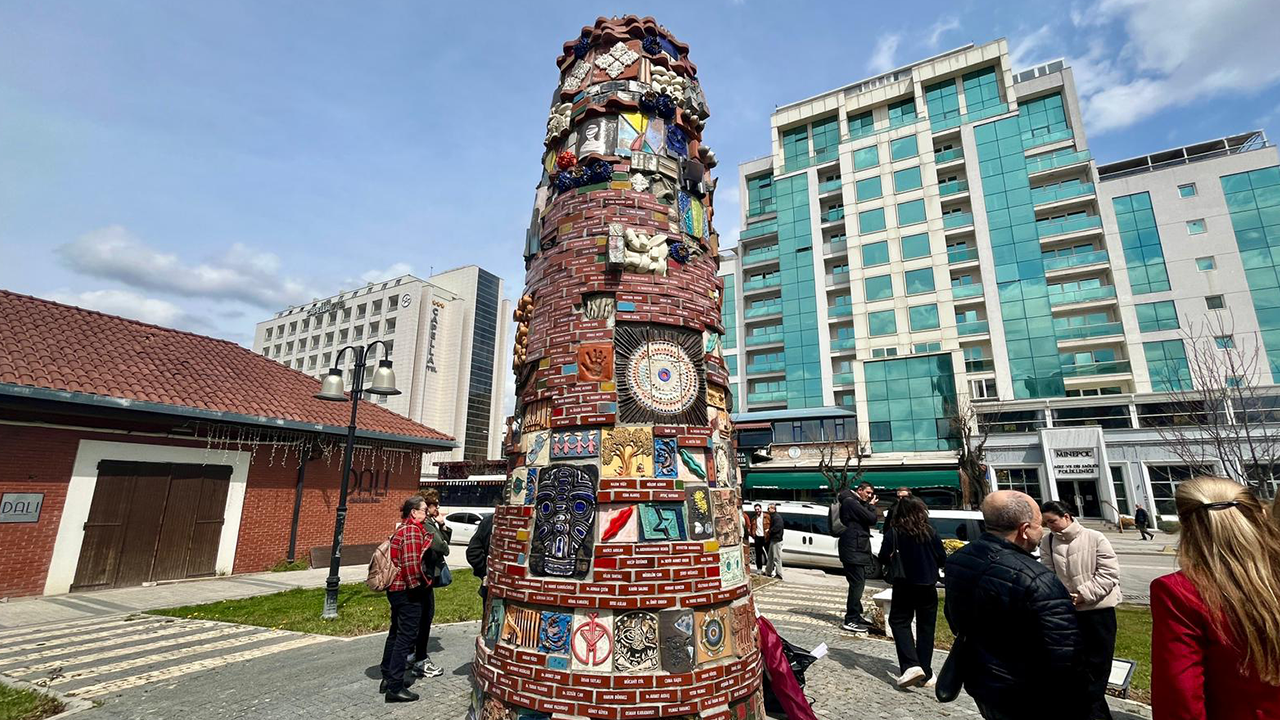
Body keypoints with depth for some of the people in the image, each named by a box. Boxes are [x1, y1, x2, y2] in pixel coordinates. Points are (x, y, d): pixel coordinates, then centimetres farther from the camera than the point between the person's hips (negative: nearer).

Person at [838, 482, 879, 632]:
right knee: (857, 583, -10)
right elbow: (872, 519, -18)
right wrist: (871, 506, -2)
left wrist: (869, 506, 1)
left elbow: (869, 520, 15)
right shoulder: (850, 502, -14)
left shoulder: (856, 503, 19)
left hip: (858, 549, 11)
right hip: (853, 550, -11)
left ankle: (856, 615, 30)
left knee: (858, 583, 18)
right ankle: (850, 621, -7)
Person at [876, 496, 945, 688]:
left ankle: (911, 666, -8)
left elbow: (884, 557, -13)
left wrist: (890, 565, 9)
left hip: (905, 585, -2)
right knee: (926, 628, 13)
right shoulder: (930, 532, -3)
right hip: (928, 586, 2)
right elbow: (942, 559, 0)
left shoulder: (894, 531, -9)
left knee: (900, 623, 9)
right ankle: (926, 674, 16)